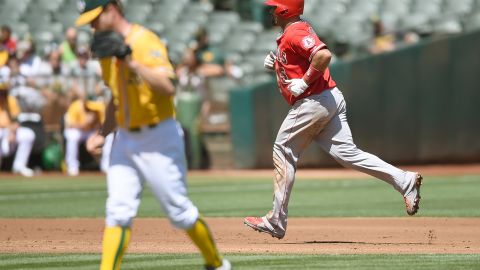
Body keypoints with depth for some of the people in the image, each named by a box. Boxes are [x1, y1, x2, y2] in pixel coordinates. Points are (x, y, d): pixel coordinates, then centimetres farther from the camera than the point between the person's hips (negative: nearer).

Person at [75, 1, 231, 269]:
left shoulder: (146, 41, -16)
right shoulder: (109, 48, 10)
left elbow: (168, 88, -30)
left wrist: (130, 61, -33)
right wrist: (102, 134, 12)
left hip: (159, 139, -7)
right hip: (125, 139, 7)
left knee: (179, 211, 1)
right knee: (118, 213, -3)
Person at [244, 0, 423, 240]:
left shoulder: (295, 34, -13)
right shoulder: (296, 32, 20)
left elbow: (323, 55, -28)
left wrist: (304, 82, -20)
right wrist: (277, 64, 15)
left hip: (312, 102, -10)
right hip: (330, 100, 10)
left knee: (283, 152, 2)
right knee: (347, 153, 0)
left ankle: (276, 221, 6)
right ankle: (404, 181, -11)